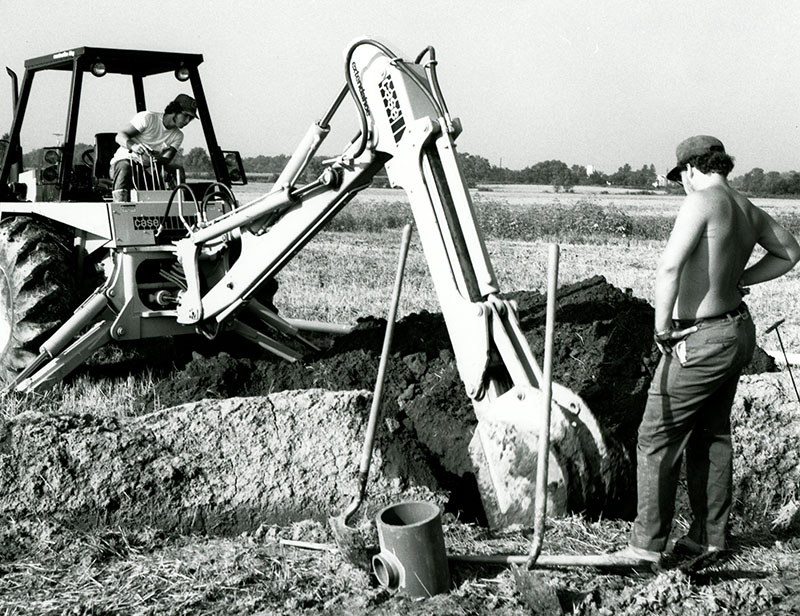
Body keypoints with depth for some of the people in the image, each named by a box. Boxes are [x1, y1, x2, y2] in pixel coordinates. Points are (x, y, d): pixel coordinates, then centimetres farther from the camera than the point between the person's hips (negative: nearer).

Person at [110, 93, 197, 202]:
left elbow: (166, 160, -8)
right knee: (124, 169, -39)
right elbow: (120, 136, -17)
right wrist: (133, 146, -40)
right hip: (124, 160, -5)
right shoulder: (148, 118, -8)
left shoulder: (177, 136, 7)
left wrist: (159, 159, -34)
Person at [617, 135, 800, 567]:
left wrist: (662, 327, -17)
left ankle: (646, 546, 5)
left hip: (702, 340, -9)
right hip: (739, 331, 9)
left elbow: (669, 266, -27)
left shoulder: (702, 202, -16)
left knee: (657, 439, 0)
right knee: (712, 436, 18)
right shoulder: (749, 210, 9)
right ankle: (709, 538, 27)